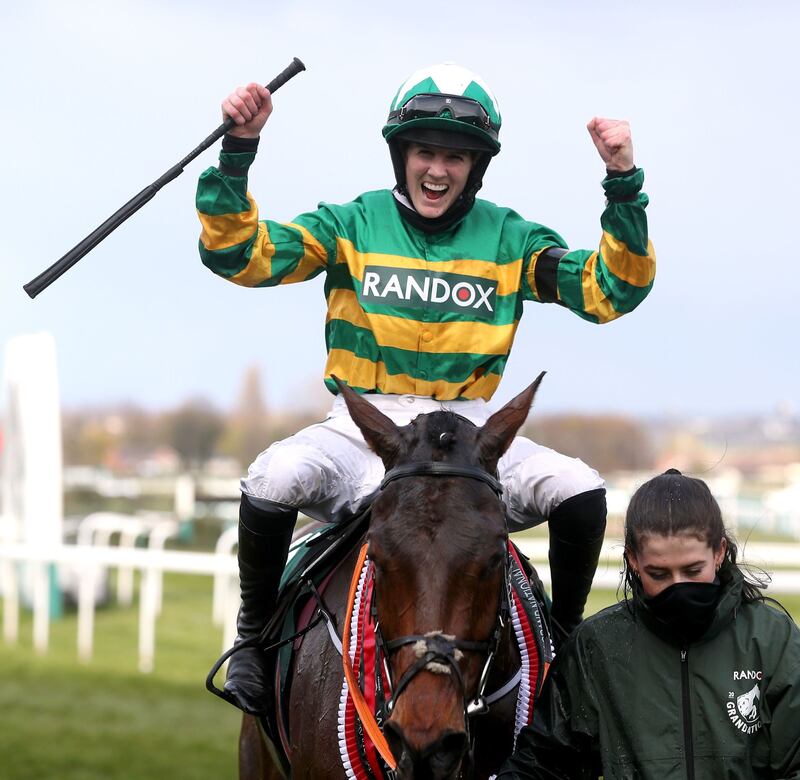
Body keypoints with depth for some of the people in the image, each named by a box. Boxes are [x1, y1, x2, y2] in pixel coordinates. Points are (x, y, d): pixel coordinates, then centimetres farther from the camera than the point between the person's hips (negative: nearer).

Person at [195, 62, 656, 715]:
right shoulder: (352, 227, 1)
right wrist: (238, 149, -21)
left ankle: (564, 639, 3)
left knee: (580, 493, -23)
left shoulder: (508, 239, 5)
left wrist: (624, 185, -16)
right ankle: (255, 634, -4)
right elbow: (237, 255, -8)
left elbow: (612, 291, -4)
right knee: (273, 482, -32)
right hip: (362, 429, -1)